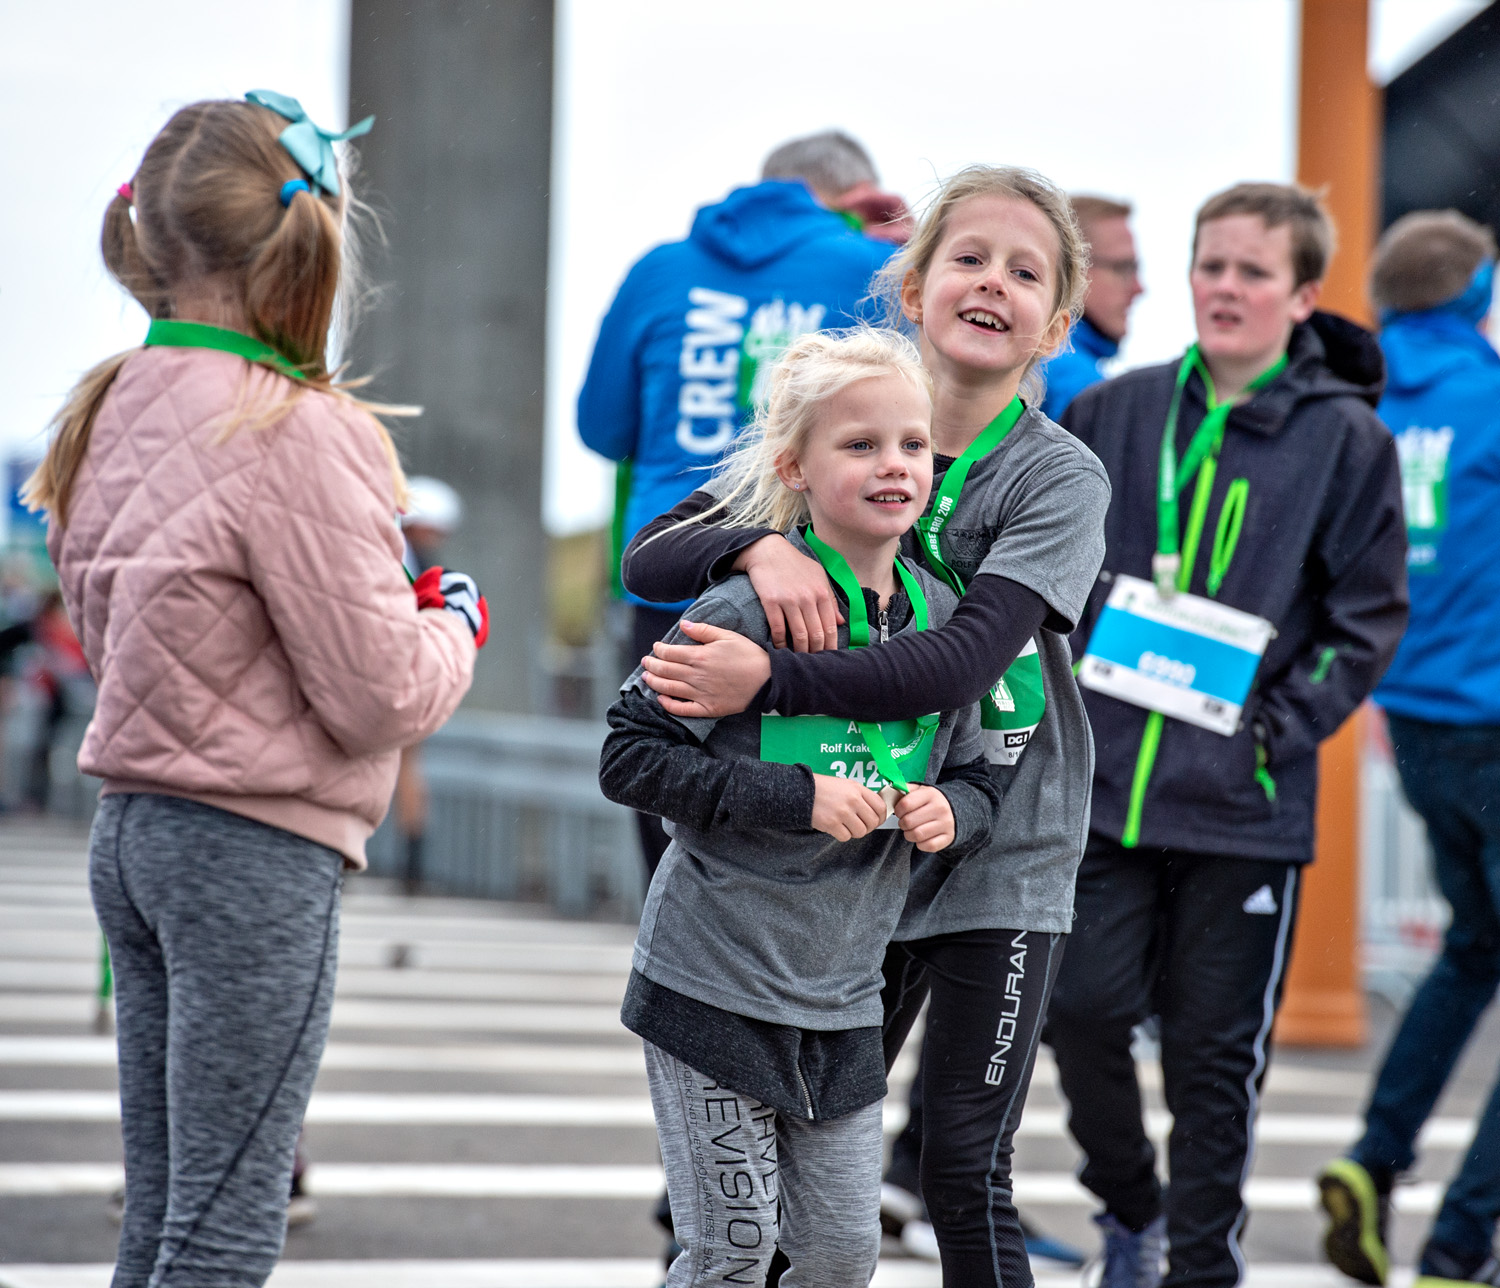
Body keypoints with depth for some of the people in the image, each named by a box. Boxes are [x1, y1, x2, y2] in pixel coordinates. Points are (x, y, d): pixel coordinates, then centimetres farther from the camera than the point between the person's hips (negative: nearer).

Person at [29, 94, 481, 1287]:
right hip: (256, 848, -8)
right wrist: (454, 625, 5)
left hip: (134, 828, 8)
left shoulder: (115, 410, 6)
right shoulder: (296, 435, -18)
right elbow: (380, 694, -16)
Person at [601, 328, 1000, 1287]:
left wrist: (949, 812, -10)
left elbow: (976, 780, 14)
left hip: (844, 998, 5)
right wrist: (798, 797, -22)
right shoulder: (749, 612, -15)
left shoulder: (942, 620, 3)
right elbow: (631, 757, -15)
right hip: (715, 982, -5)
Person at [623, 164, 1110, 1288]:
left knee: (965, 1175, -5)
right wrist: (757, 546, -24)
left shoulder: (1059, 475, -10)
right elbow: (648, 562, -3)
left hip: (997, 862, -4)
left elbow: (965, 659, -24)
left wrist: (769, 681, -31)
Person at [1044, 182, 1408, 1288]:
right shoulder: (1115, 415, 6)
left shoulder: (1346, 439, -2)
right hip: (1102, 784, 3)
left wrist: (1286, 723, -9)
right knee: (1082, 1010, 0)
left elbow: (1370, 615, 0)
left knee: (1215, 1053, 3)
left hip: (1246, 806, -2)